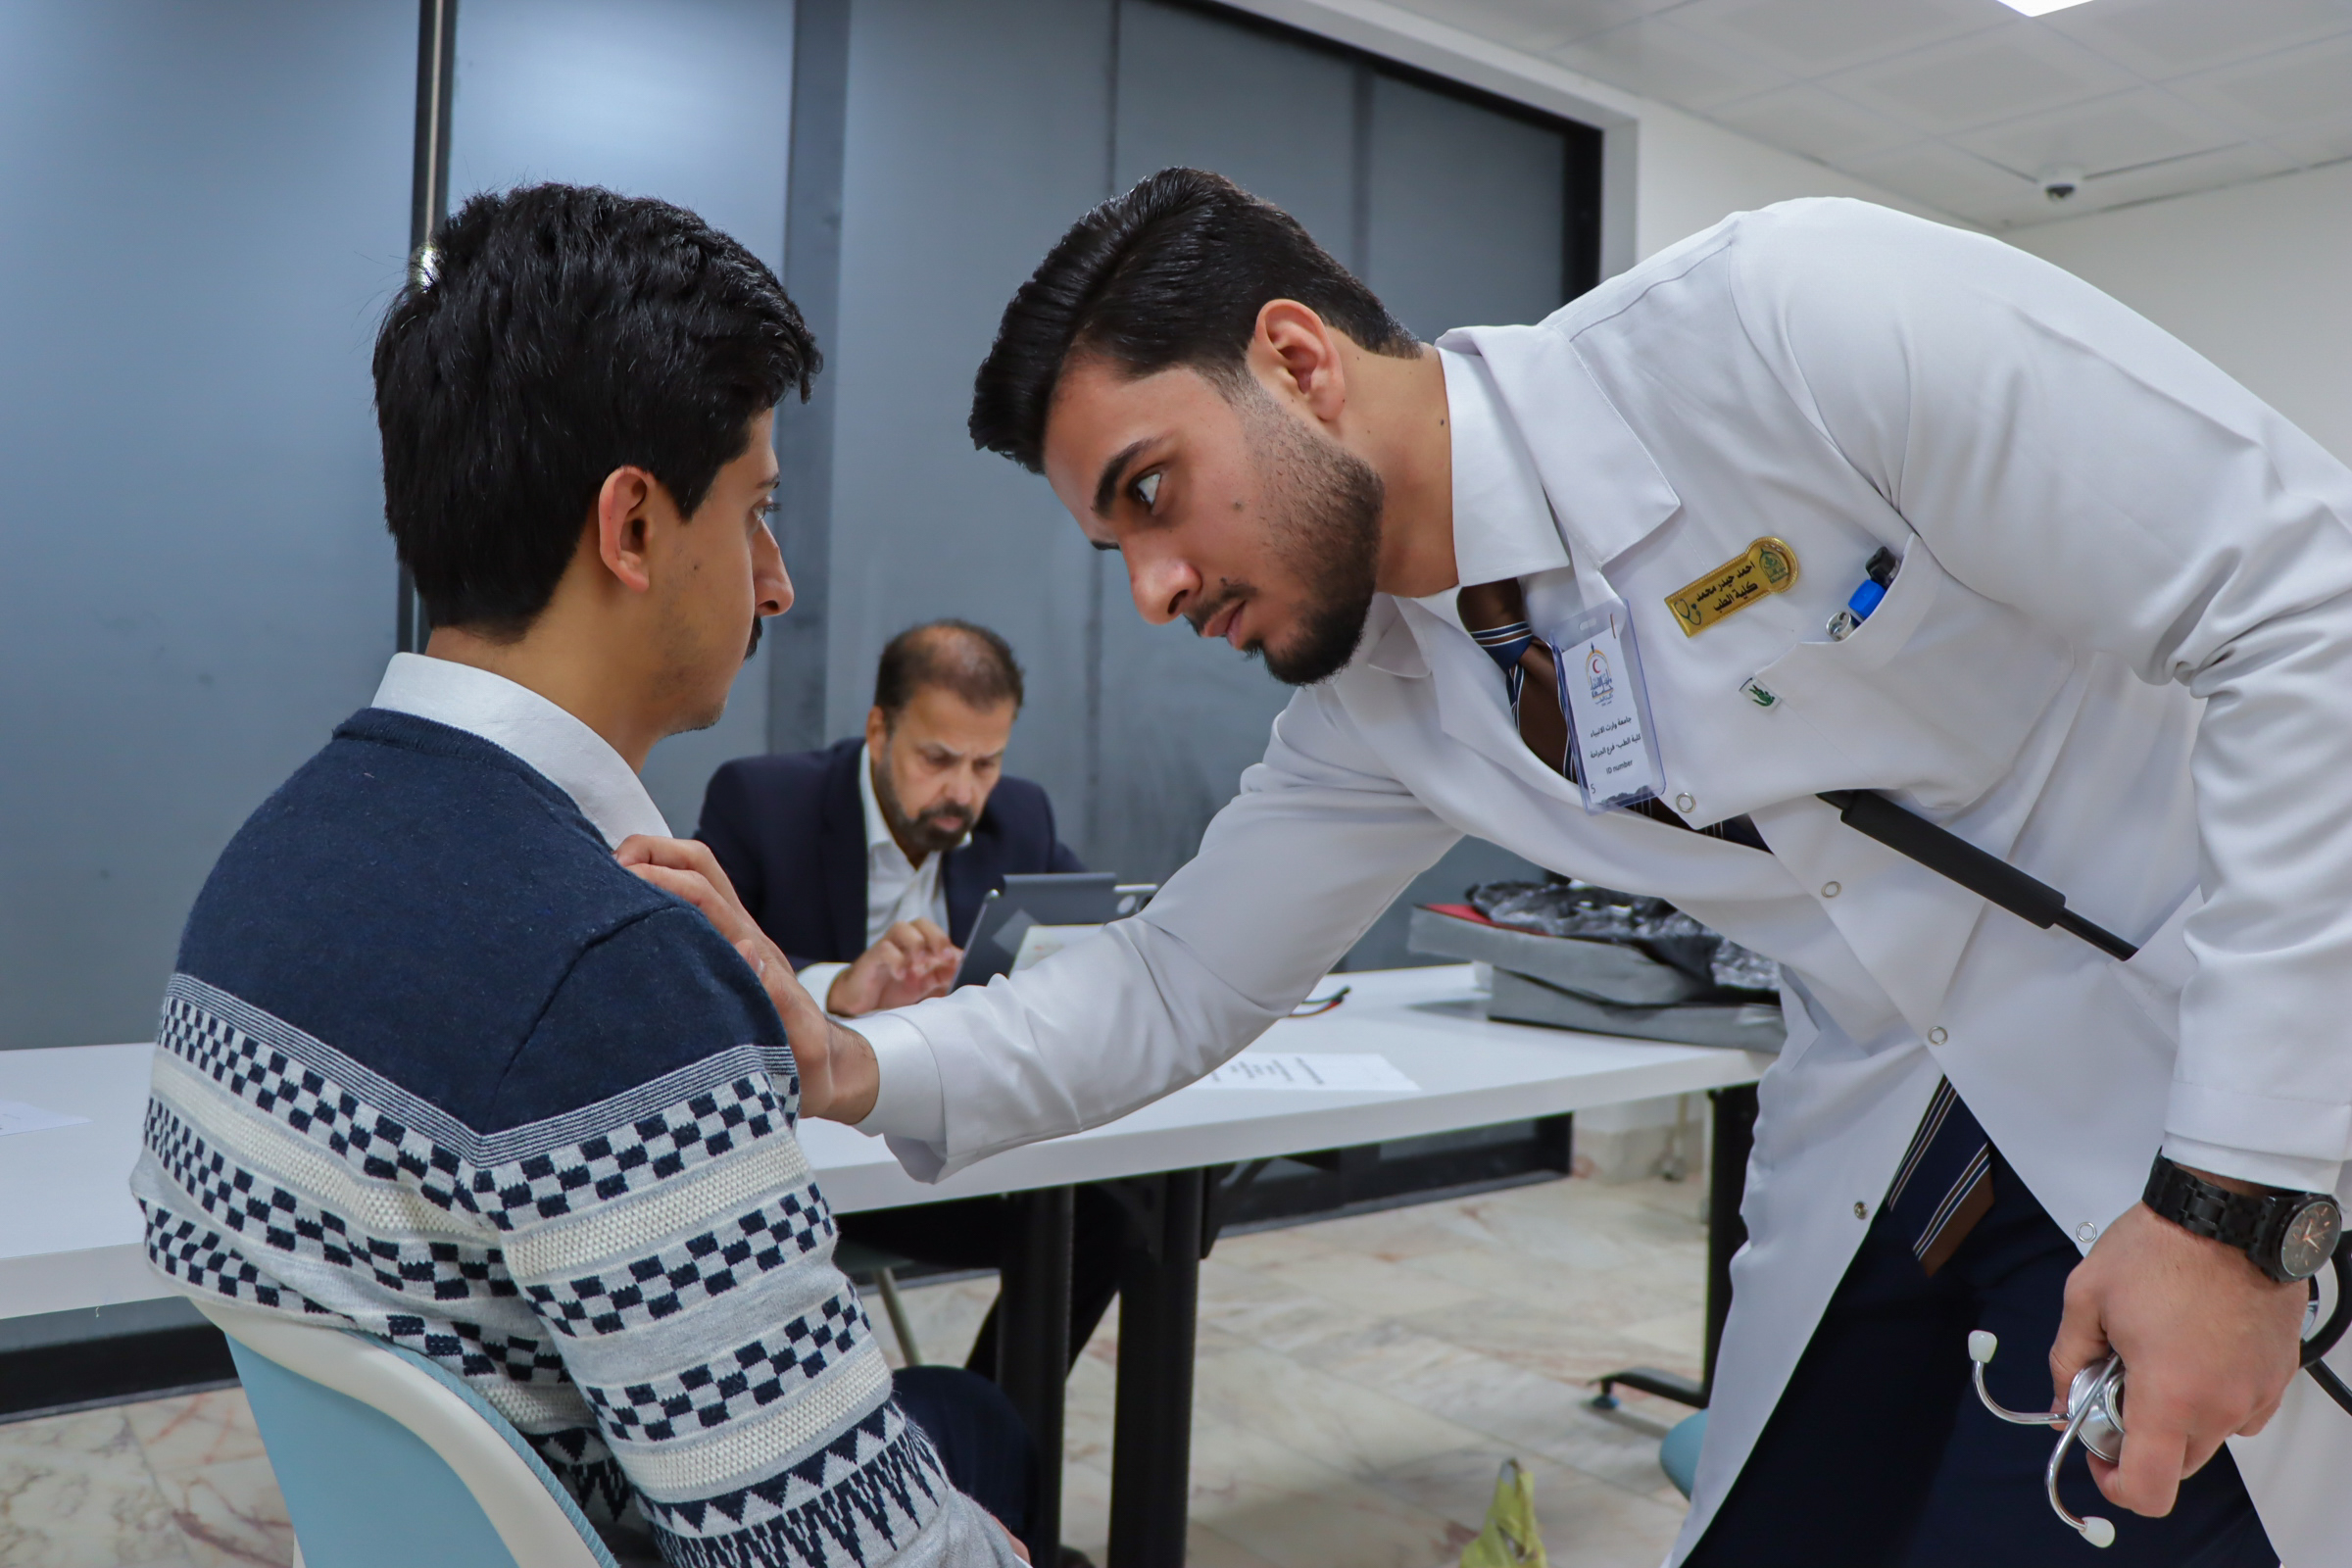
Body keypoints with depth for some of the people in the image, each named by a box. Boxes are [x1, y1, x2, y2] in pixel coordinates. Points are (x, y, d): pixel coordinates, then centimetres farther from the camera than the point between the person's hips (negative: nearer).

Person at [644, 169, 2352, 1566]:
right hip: (1885, 1171, 5)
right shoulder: (1377, 700, -3)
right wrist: (851, 1067, -12)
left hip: (2212, 1114, -4)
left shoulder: (1792, 316, -23)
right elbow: (1179, 986, 4)